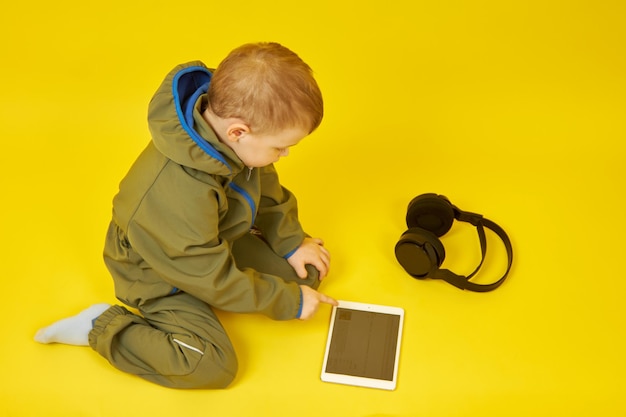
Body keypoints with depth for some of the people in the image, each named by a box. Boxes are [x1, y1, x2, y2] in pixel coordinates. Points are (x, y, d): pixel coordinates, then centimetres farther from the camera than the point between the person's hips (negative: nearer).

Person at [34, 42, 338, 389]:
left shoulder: (220, 116, -21)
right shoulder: (179, 196, -43)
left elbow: (265, 185, 1)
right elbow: (216, 280, -28)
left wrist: (292, 241, 4)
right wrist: (289, 301, -18)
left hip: (216, 244, 7)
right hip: (161, 276, -7)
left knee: (307, 271, 3)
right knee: (214, 367, -20)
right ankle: (101, 327, -3)